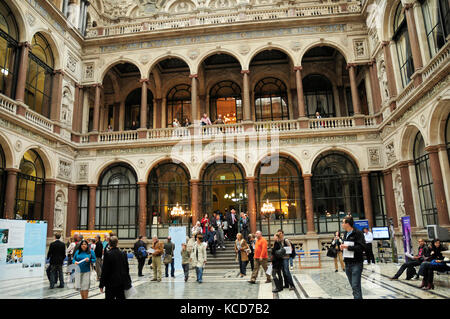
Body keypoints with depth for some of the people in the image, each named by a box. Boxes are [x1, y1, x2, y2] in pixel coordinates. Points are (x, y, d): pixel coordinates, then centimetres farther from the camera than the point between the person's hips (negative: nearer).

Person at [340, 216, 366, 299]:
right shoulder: (345, 234, 14)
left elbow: (362, 247, -18)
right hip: (347, 263, 7)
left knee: (356, 286, -10)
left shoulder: (358, 233, -10)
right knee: (354, 286, 13)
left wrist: (348, 247, -20)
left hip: (356, 263, -7)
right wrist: (342, 247, 4)